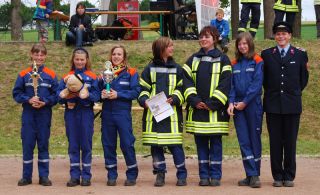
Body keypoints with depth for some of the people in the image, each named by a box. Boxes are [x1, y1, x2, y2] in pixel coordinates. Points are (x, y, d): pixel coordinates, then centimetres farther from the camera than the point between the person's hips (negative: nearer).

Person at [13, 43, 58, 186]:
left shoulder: (51, 75, 1)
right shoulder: (23, 74, 2)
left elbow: (56, 95, 0)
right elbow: (16, 93, 2)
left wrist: (45, 102, -15)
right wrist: (28, 100, -14)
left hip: (44, 114, 0)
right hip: (28, 114, 0)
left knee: (43, 144, 5)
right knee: (27, 144, 3)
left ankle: (44, 176, 11)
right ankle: (26, 176, 11)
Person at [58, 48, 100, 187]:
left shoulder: (92, 77, 2)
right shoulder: (66, 76, 7)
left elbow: (97, 96, -4)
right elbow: (60, 97, 2)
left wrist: (88, 95, -23)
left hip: (86, 113, -2)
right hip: (71, 113, 2)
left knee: (86, 144, 2)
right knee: (73, 145, 5)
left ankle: (86, 176, 8)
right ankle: (74, 175, 11)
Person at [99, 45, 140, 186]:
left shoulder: (131, 73, 0)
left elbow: (136, 92, -8)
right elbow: (98, 89, 13)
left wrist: (118, 94, -16)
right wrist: (102, 94, -9)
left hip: (123, 112, -4)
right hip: (107, 113, 4)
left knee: (127, 143, -4)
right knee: (108, 144, 6)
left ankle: (132, 175, 8)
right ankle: (111, 175, 16)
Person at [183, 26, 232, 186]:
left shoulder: (223, 60, 3)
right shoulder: (193, 60, 13)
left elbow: (225, 83, -6)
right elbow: (187, 81, 4)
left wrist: (212, 103, -14)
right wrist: (194, 101, -10)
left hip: (216, 109, -3)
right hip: (197, 109, 3)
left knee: (215, 143, 0)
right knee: (201, 143, 5)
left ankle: (215, 176, 6)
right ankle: (204, 176, 11)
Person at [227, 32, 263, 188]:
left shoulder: (257, 62, -2)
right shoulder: (234, 64, 12)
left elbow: (257, 84, -9)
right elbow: (231, 85, 8)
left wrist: (245, 102, -12)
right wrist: (231, 102, -7)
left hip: (253, 105, -4)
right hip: (237, 106, 4)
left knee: (254, 140, 2)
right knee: (244, 141, 1)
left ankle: (255, 175, 6)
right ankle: (251, 174, 3)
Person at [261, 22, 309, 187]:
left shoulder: (300, 54, 5)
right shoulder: (266, 54, 6)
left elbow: (304, 79, 11)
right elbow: (264, 78, 12)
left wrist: (294, 93, 11)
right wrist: (271, 92, 10)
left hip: (292, 105, 0)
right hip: (273, 105, 1)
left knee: (290, 142, 3)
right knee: (275, 142, 3)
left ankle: (289, 177, 10)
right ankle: (277, 177, 10)